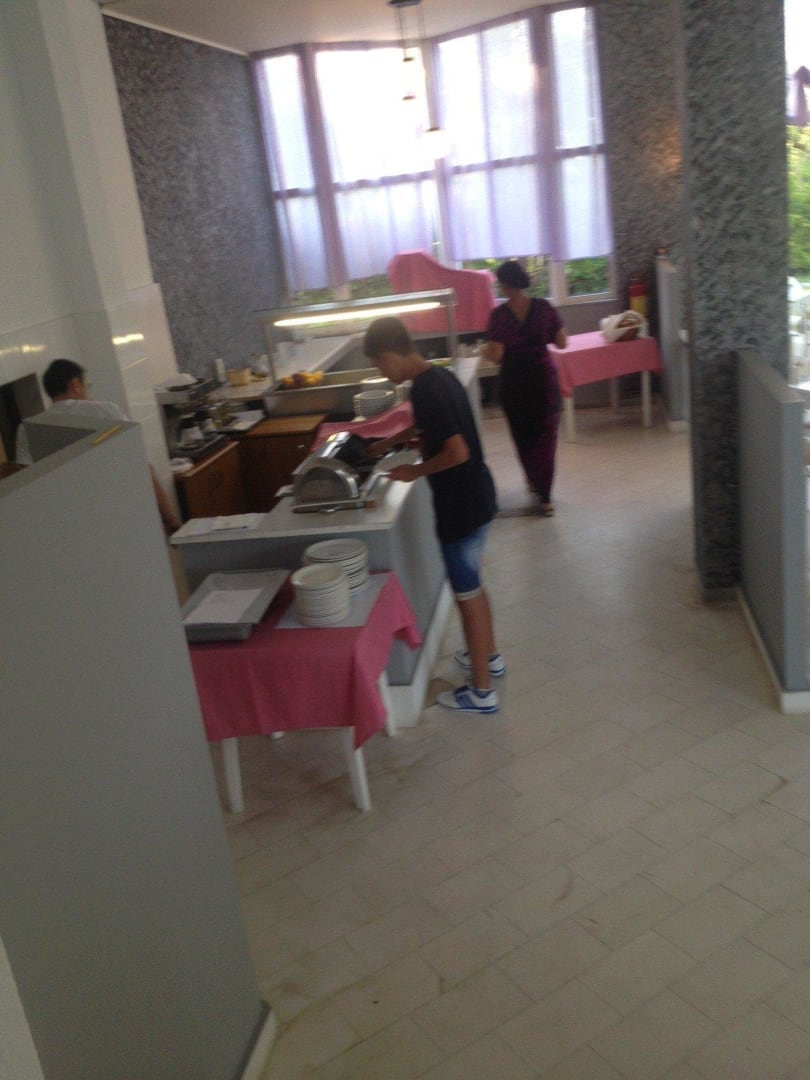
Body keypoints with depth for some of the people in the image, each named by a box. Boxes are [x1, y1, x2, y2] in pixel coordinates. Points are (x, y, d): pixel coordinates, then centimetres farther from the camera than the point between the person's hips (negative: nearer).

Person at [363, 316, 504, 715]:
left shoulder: (426, 390, -23)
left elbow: (457, 452, -28)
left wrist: (415, 471, -14)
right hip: (476, 497, 10)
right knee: (472, 585, 24)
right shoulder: (439, 376, 6)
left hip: (460, 505, -10)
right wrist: (390, 442, 28)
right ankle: (488, 656, 42)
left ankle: (481, 692, 13)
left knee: (467, 594, 2)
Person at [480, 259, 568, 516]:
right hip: (544, 377, 1)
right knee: (545, 435, 8)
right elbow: (562, 343, -1)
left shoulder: (499, 314, -14)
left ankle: (534, 480, 38)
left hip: (514, 382, -1)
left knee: (523, 435, 20)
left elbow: (495, 356, -17)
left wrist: (483, 350, 4)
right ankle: (544, 496, 3)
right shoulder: (544, 307, -6)